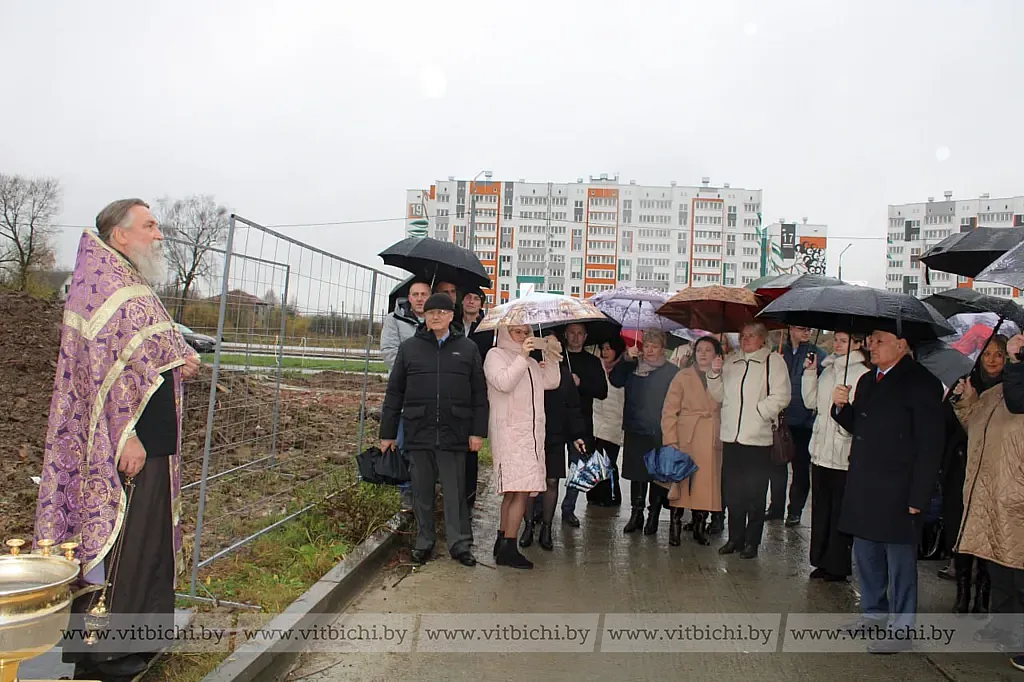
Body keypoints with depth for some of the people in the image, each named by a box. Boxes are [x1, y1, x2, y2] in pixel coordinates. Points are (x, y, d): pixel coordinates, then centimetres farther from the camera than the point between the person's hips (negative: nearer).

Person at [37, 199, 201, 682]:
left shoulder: (139, 288, 17)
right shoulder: (100, 287, -12)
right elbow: (102, 367, -20)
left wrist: (183, 359, 4)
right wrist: (125, 437, -23)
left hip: (155, 442, 10)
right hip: (121, 445, -10)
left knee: (150, 538, 16)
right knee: (113, 543, -1)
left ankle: (141, 633, 30)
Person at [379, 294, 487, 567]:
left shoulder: (468, 348, 7)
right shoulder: (409, 347, 8)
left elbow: (479, 394, 6)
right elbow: (394, 393, 9)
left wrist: (478, 431, -1)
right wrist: (387, 433, 7)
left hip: (454, 434, -1)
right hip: (418, 432, 1)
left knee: (455, 492, 3)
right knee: (422, 491, 11)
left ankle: (460, 544, 15)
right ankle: (424, 542, 24)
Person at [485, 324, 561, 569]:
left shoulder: (532, 362, 24)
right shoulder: (496, 355, 2)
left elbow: (552, 382, 14)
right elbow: (503, 383, -15)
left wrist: (550, 356, 4)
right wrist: (522, 357, -17)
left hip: (531, 433, 8)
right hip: (509, 432, -8)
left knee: (514, 490, 10)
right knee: (521, 488, -15)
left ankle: (502, 542, 18)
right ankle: (508, 549, -12)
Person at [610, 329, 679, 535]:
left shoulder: (672, 371, 0)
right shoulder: (634, 368, 10)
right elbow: (615, 381, -1)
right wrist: (626, 359, -10)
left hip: (661, 434, -3)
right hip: (635, 431, 3)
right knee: (636, 475, 10)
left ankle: (653, 516, 18)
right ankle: (636, 514, 21)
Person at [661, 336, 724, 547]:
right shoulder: (683, 377, 5)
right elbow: (669, 411, -2)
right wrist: (671, 441, -8)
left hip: (712, 443, 2)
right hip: (686, 441, -2)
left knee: (706, 486, 4)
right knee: (682, 484, -1)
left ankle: (700, 529, 19)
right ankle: (675, 528, 12)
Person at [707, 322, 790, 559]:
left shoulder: (774, 361, -2)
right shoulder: (730, 361, 14)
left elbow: (781, 397, -9)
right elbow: (719, 396, 16)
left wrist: (757, 412, -13)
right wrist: (715, 375, 1)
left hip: (758, 437, -5)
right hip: (731, 436, 5)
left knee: (755, 495, 4)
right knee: (733, 493, 12)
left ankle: (752, 541, 16)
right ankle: (735, 538, 24)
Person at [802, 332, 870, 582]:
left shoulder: (862, 375, -11)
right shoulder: (827, 370, 12)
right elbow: (811, 402, 13)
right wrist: (810, 373, 5)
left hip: (844, 454, -7)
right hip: (821, 450, 7)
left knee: (839, 512, 2)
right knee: (821, 509, 15)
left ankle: (838, 566, 15)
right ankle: (822, 561, 27)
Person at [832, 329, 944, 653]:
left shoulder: (922, 383, -12)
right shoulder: (867, 380, 14)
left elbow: (929, 447, -14)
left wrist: (918, 496, -16)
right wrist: (842, 406, -2)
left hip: (897, 493, -8)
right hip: (863, 489, 8)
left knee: (900, 562, 4)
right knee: (866, 556, 18)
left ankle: (901, 629, 17)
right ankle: (874, 614, 34)